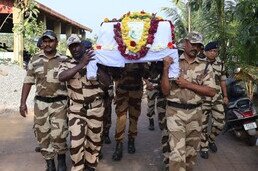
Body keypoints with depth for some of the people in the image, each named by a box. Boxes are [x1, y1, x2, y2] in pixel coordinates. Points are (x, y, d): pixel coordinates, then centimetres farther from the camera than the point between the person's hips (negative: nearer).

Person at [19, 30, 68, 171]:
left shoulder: (64, 60, 0)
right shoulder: (34, 60, 5)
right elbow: (28, 81, 7)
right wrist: (23, 103, 2)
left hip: (59, 103, -2)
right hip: (40, 103, 3)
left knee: (58, 134, -9)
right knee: (43, 135, 6)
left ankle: (61, 160, 18)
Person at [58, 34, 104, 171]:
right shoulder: (66, 64, 0)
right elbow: (61, 77, -23)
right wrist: (81, 64, -29)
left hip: (96, 107, 1)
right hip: (76, 109, -1)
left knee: (94, 139, 12)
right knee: (76, 142, -3)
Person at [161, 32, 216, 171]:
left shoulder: (204, 67, 4)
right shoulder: (172, 63, 0)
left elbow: (211, 92, -5)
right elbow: (165, 91, -5)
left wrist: (188, 84, -13)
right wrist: (165, 69, -17)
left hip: (195, 113, 3)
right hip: (175, 112, -3)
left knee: (191, 151, 15)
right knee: (177, 152, -11)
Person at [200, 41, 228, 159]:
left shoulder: (220, 64, 6)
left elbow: (223, 80, 15)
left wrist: (225, 96, 14)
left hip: (217, 98, 4)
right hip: (203, 98, -4)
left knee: (220, 122, 1)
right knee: (203, 124, 4)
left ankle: (211, 139, 30)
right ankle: (204, 147, 20)